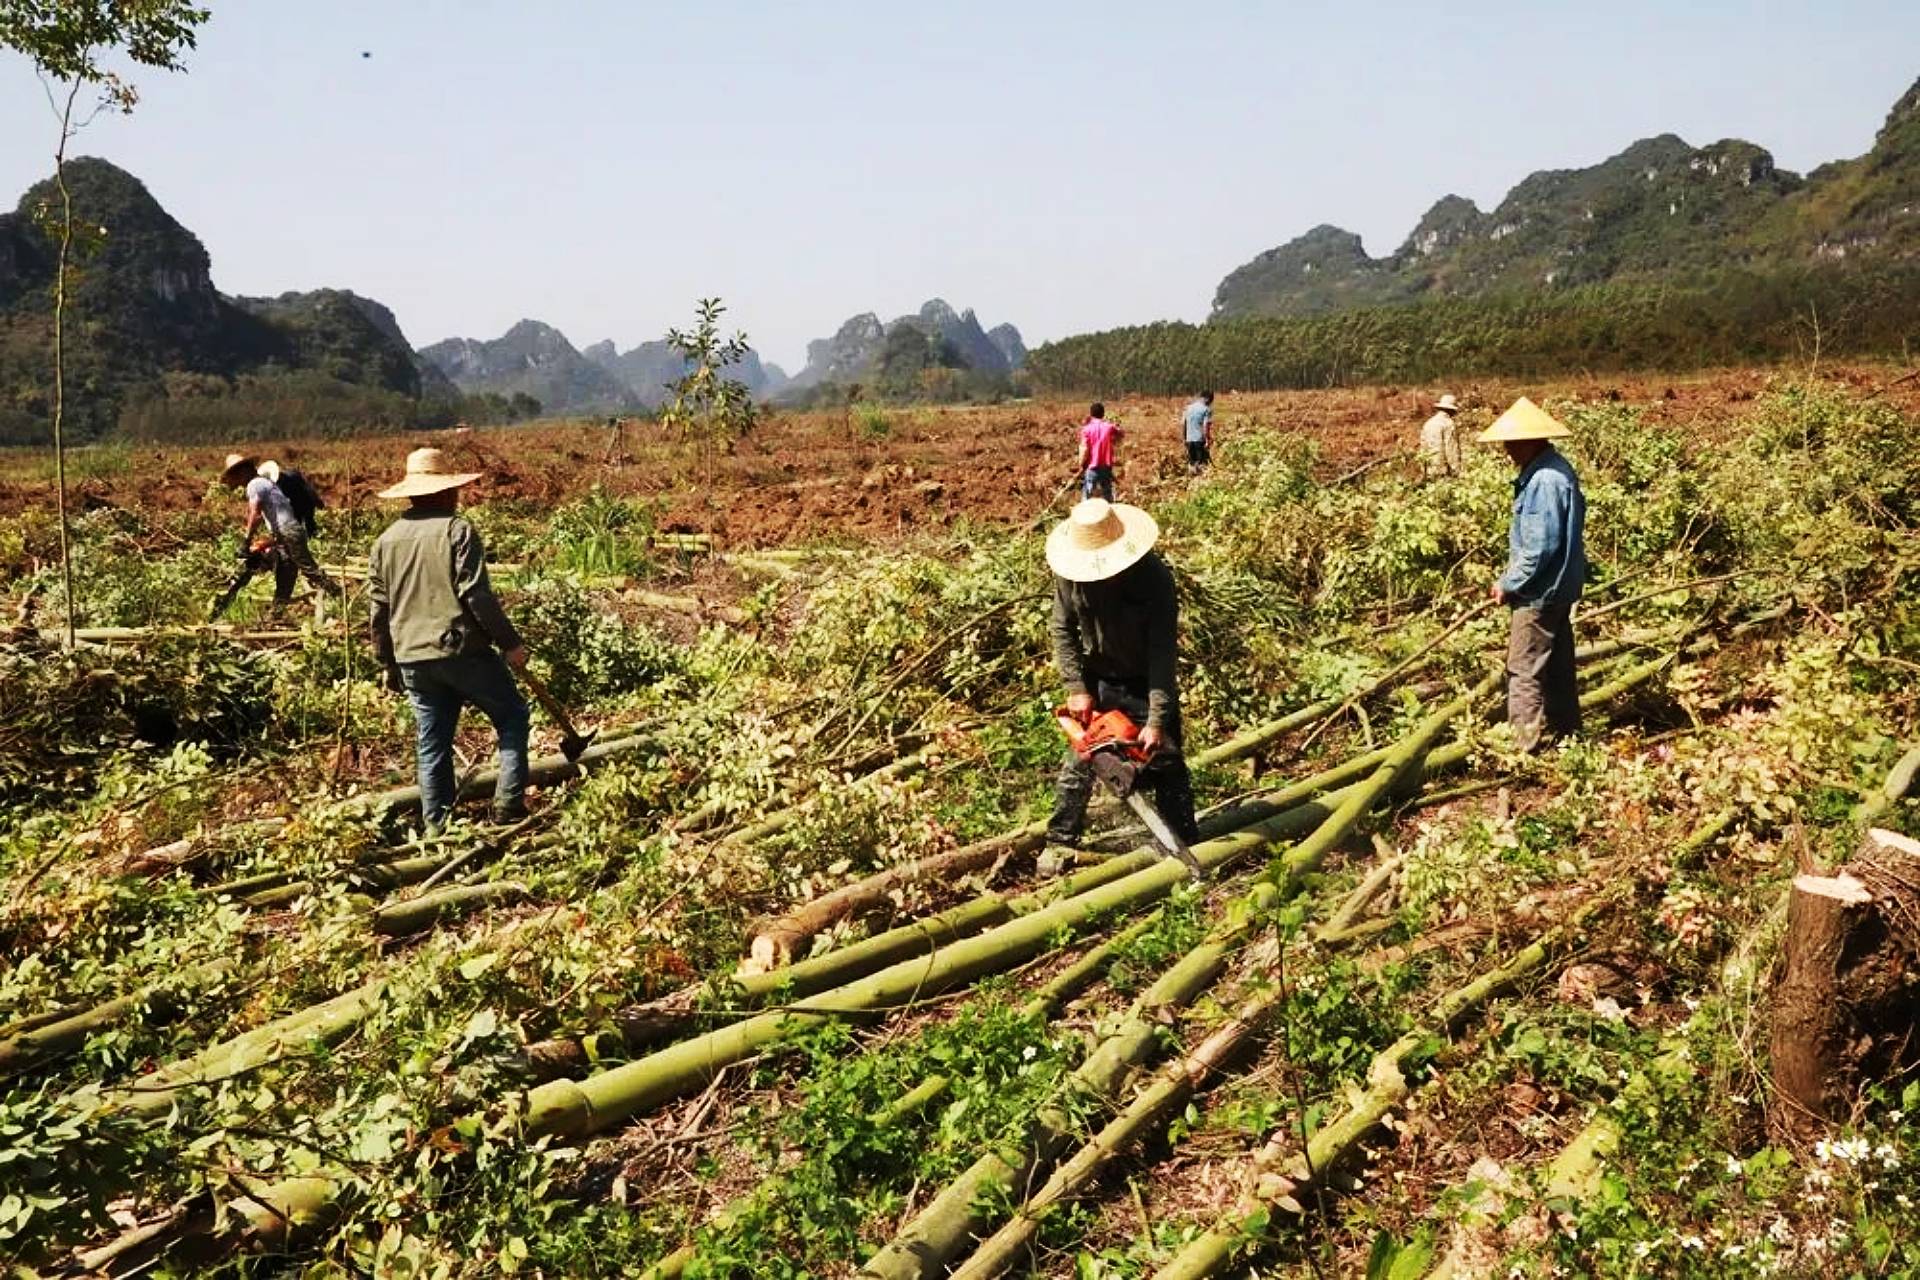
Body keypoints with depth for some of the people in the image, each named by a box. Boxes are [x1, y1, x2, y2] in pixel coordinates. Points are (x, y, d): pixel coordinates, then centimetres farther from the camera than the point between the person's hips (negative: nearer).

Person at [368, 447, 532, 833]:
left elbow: (379, 609, 14)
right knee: (512, 716, 10)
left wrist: (389, 663, 23)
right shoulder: (457, 530, -7)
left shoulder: (386, 540, 11)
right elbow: (477, 595, -13)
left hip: (413, 659, 6)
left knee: (432, 745, 12)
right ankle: (509, 803, 3)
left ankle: (436, 826, 16)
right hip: (463, 651, -6)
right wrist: (510, 642, -7)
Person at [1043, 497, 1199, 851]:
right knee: (1078, 762, 8)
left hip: (1148, 684, -3)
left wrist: (1157, 721, -29)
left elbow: (1162, 650, -26)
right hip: (1097, 680, 3)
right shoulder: (1069, 572, -17)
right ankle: (1060, 841, 22)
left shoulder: (1154, 577, -27)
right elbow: (1063, 630, -5)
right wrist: (1076, 688, -13)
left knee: (1165, 764, 1)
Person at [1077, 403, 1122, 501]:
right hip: (1106, 467, 3)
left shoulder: (1087, 429, -8)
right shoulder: (1109, 427, 0)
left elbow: (1084, 449, -12)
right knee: (1107, 495, 14)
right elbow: (1120, 434, 22)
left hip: (1091, 467, -3)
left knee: (1087, 495, 4)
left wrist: (1081, 466, -3)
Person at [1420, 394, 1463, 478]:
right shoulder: (1448, 424, -8)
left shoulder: (1428, 424, 13)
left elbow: (1423, 450, 15)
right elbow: (1452, 451, -13)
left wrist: (1424, 474, 20)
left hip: (1430, 472, 7)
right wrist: (1456, 472, -11)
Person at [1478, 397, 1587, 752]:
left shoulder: (1545, 480, -24)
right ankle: (1563, 728, 31)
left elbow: (1539, 547, -26)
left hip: (1540, 592, -10)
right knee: (1557, 662, 19)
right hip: (1558, 588, 10)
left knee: (1525, 670, -4)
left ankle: (1527, 744, 0)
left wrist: (1508, 584, -14)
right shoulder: (1555, 469, 8)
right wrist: (1512, 580, 15)